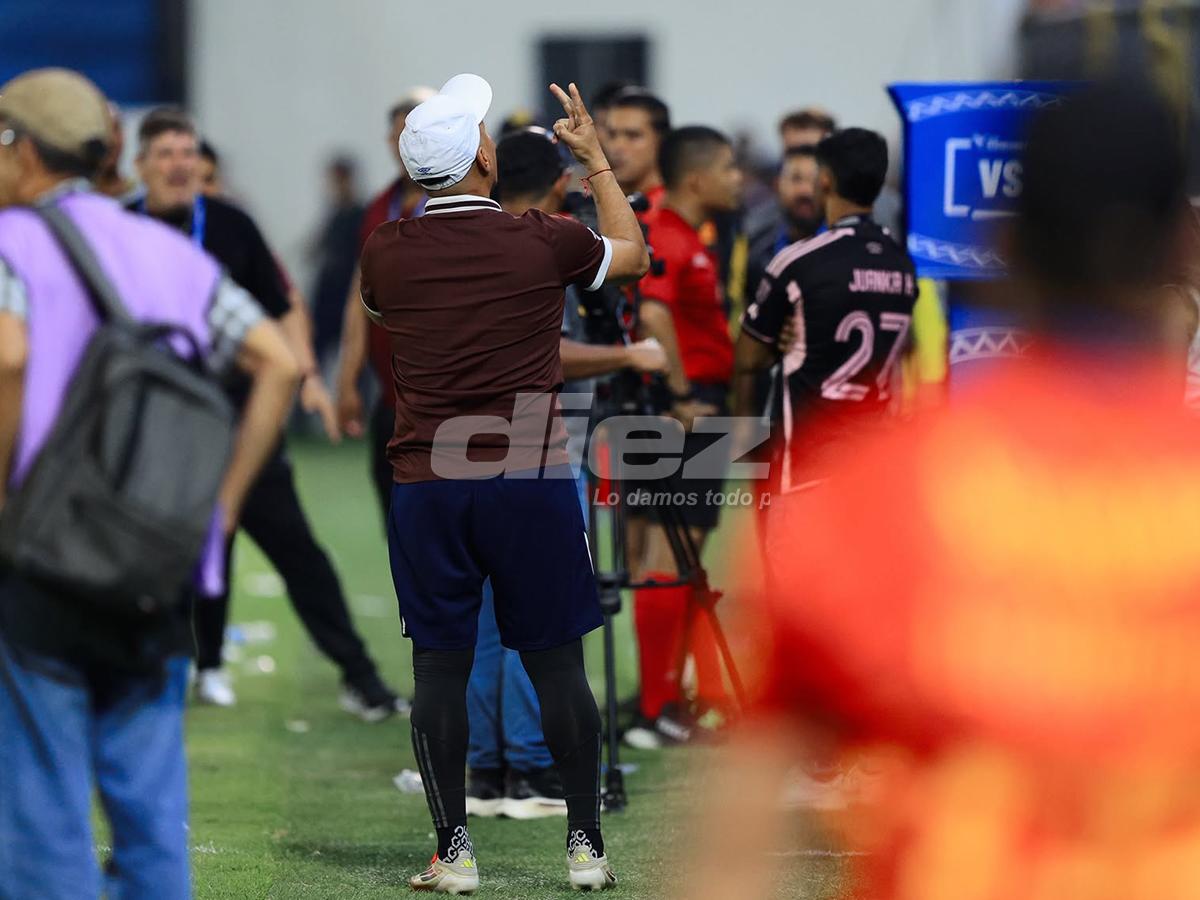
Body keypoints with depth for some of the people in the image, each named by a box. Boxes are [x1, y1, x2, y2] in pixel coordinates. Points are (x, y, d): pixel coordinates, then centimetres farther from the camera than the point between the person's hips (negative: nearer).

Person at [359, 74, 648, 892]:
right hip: (532, 482, -1)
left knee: (440, 666, 5)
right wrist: (595, 159, 26)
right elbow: (633, 255, 15)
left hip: (427, 487, 1)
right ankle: (586, 845, 8)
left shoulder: (387, 252, -1)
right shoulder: (542, 242, -5)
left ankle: (453, 853, 5)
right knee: (557, 664, 6)